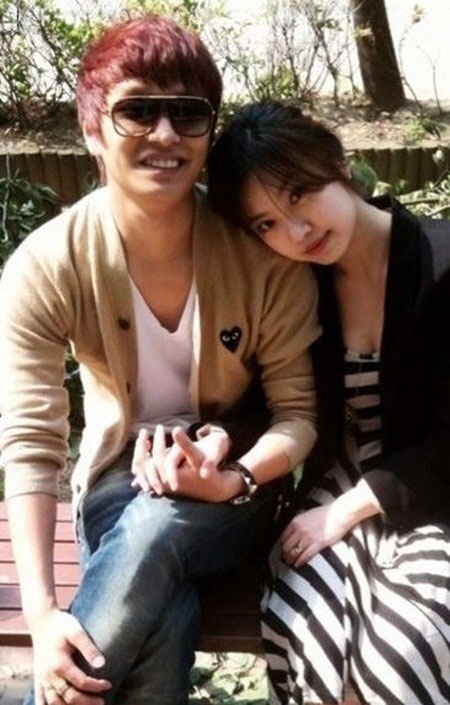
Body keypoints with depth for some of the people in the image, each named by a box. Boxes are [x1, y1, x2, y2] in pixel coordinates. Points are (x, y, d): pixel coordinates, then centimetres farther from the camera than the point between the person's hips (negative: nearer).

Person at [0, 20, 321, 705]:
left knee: (155, 531, -35)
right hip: (121, 483, 0)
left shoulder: (264, 250, -15)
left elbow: (300, 411, -9)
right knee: (163, 633, -32)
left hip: (238, 482, 1)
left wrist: (232, 480, -30)